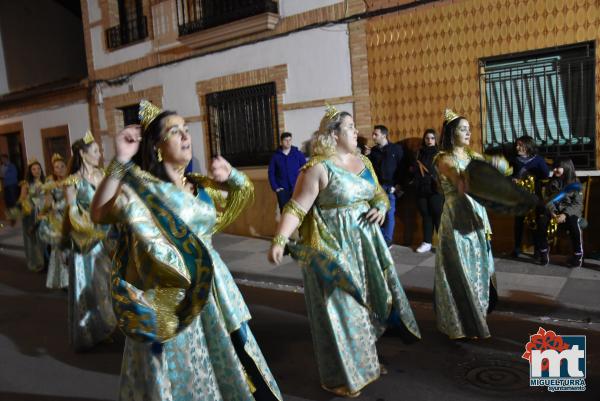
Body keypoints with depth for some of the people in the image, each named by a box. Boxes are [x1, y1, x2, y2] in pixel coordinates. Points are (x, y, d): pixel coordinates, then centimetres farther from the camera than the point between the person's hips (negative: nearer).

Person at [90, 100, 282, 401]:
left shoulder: (200, 186, 7)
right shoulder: (142, 188, -11)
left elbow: (245, 192, 20)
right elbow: (100, 214, -26)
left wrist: (230, 175, 1)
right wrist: (120, 162, -32)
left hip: (211, 289, 6)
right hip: (170, 297, -6)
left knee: (224, 363, 20)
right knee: (178, 374, 10)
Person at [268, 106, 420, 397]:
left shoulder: (363, 161, 7)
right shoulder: (318, 168, -16)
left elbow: (378, 193, 17)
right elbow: (296, 208, -20)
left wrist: (381, 208, -6)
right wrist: (279, 240, -32)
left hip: (365, 243, 8)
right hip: (333, 248, -8)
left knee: (365, 301, 19)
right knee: (341, 310, 2)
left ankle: (365, 360, 41)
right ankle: (340, 376, 22)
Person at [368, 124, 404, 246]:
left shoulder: (396, 148, 0)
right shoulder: (373, 150, 10)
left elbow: (401, 168, -2)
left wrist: (396, 185, -7)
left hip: (390, 187, -3)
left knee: (389, 214, 1)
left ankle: (387, 240, 10)